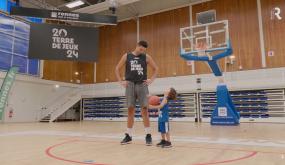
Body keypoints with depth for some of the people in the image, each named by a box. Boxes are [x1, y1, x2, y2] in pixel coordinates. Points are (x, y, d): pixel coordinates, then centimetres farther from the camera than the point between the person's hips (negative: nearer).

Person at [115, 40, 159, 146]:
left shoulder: (146, 57, 6)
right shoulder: (126, 56, 7)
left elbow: (156, 69, 14)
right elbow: (117, 69, 12)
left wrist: (151, 80, 2)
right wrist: (121, 81, 3)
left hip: (142, 84, 0)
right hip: (130, 85, 1)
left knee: (144, 109, -5)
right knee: (130, 110, 3)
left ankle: (148, 135, 1)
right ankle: (129, 136, 12)